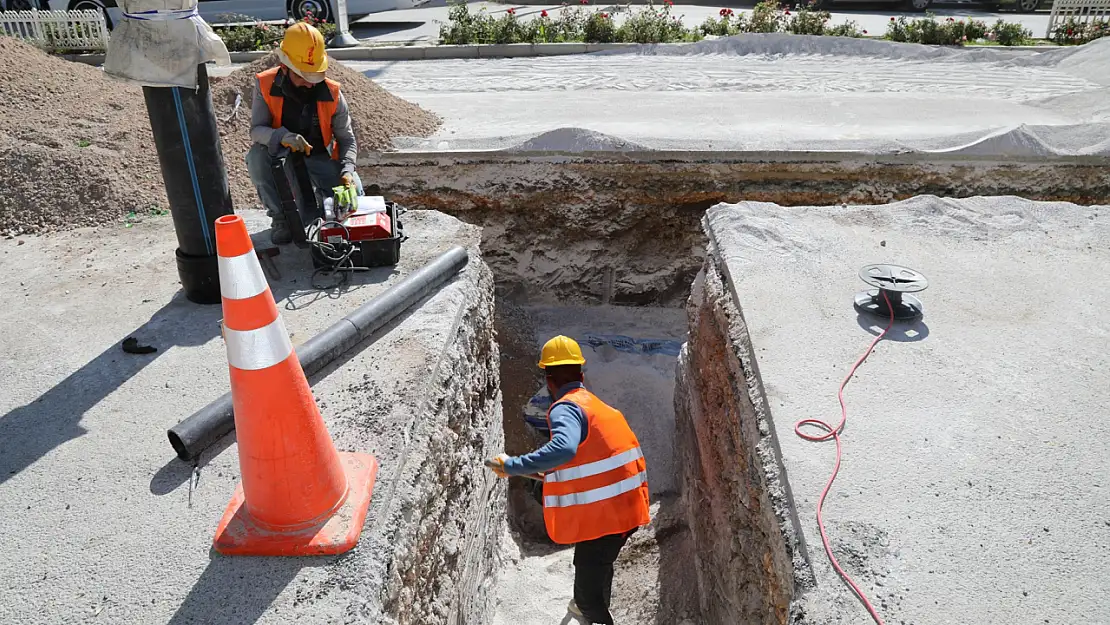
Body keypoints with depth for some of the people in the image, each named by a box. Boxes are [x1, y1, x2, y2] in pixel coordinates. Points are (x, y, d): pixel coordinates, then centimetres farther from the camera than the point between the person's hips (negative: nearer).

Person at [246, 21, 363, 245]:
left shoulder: (331, 93, -14)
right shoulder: (266, 85, -16)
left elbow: (346, 138, -8)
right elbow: (256, 129, -20)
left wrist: (347, 170, -26)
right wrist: (283, 137, -43)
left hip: (319, 157, 0)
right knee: (257, 155, -33)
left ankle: (320, 193, 15)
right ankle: (281, 217, -12)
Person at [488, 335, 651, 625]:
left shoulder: (565, 408, -16)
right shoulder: (600, 405, 12)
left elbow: (564, 449, -37)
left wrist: (512, 465, -32)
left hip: (602, 515, -10)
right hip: (627, 507, 10)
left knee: (589, 587, 1)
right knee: (598, 567, 32)